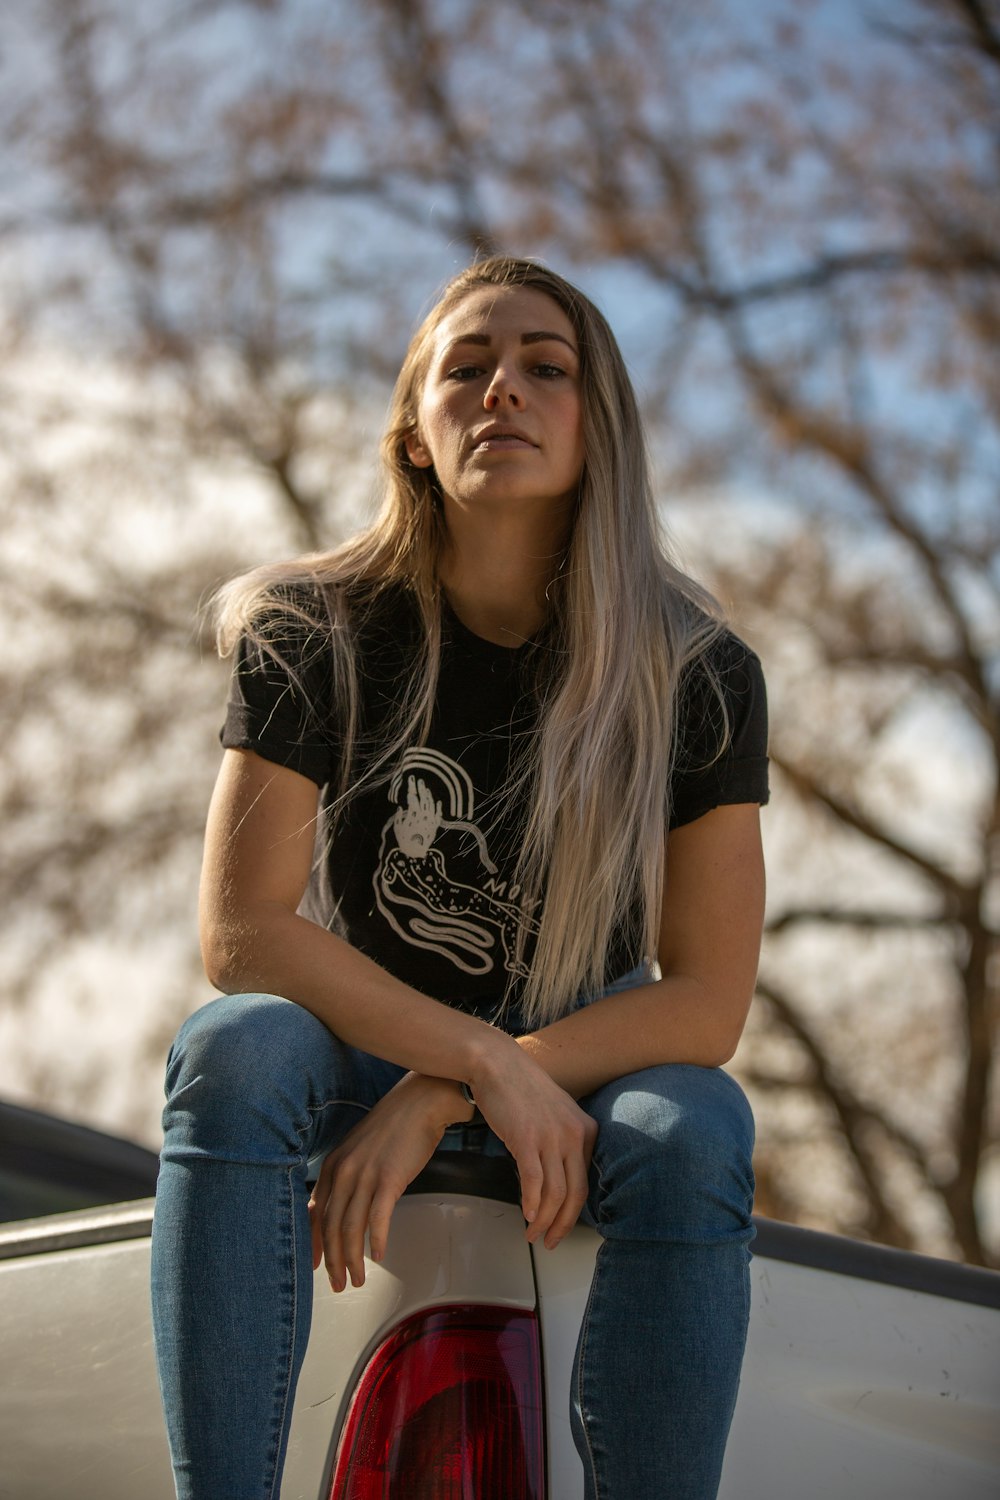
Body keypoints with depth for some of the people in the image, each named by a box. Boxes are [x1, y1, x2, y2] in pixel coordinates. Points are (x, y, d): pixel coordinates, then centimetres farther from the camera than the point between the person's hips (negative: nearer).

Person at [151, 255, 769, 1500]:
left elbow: (708, 1004, -15)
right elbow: (242, 932, -16)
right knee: (232, 1053, -33)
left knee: (694, 1131, -34)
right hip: (361, 1049, 0)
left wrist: (435, 1103, -26)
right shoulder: (316, 638, -10)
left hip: (588, 1077, 0)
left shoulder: (698, 674, -12)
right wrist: (486, 1060, -28)